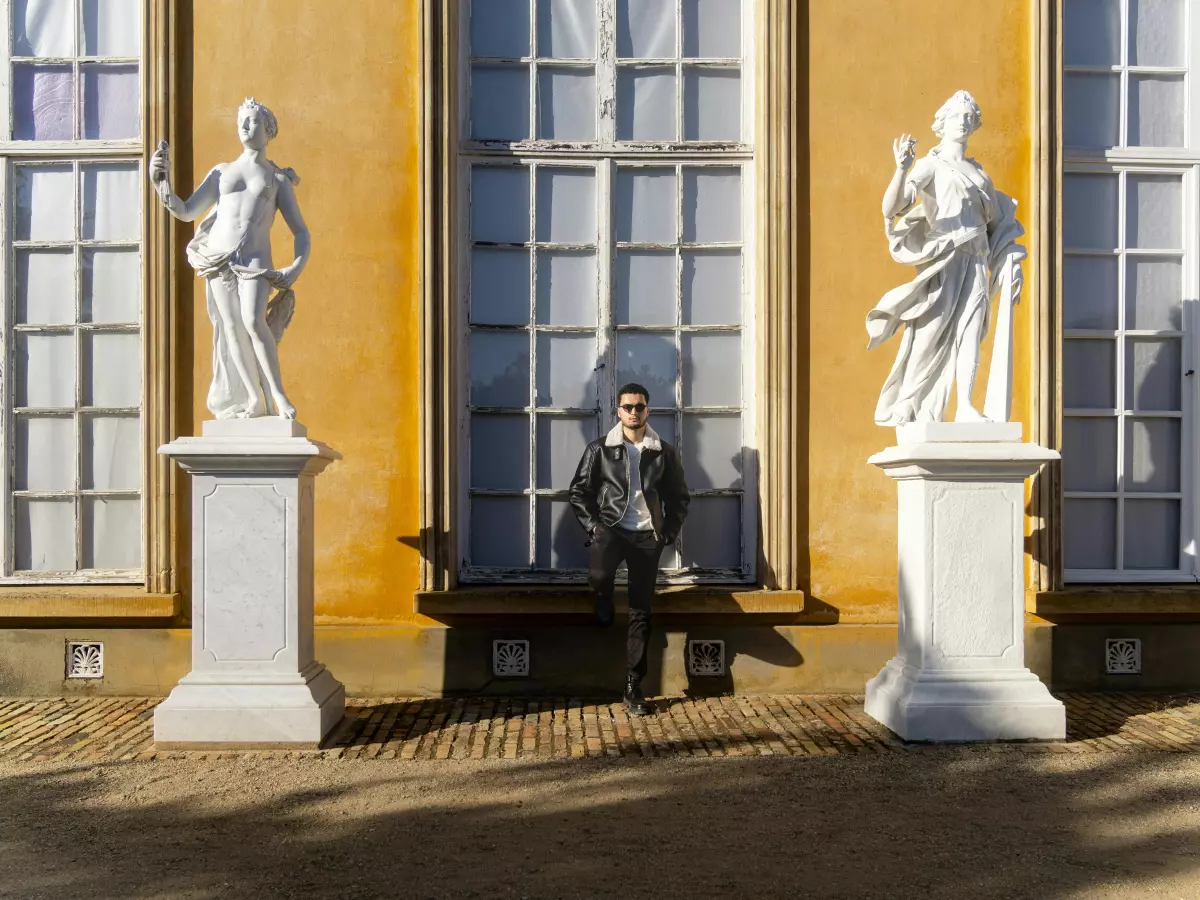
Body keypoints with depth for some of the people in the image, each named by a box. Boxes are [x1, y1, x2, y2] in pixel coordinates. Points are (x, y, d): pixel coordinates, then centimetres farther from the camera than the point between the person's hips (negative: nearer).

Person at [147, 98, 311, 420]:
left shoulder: (278, 179, 14)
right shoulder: (221, 172, 19)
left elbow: (301, 232, 11)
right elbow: (186, 212, 15)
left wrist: (297, 267, -6)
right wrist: (162, 185, -2)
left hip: (255, 261, -3)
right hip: (218, 260, 3)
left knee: (254, 321, -25)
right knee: (232, 331, -1)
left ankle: (278, 394, -17)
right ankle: (254, 399, 8)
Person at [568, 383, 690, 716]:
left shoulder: (664, 453, 7)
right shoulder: (599, 450, 4)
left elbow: (679, 497, 14)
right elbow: (579, 492, 8)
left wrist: (669, 532, 3)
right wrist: (592, 525, -4)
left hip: (648, 536, 2)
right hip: (611, 528, -1)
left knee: (641, 612, 0)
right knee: (598, 576, -34)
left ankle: (633, 688, 8)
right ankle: (604, 602, 6)